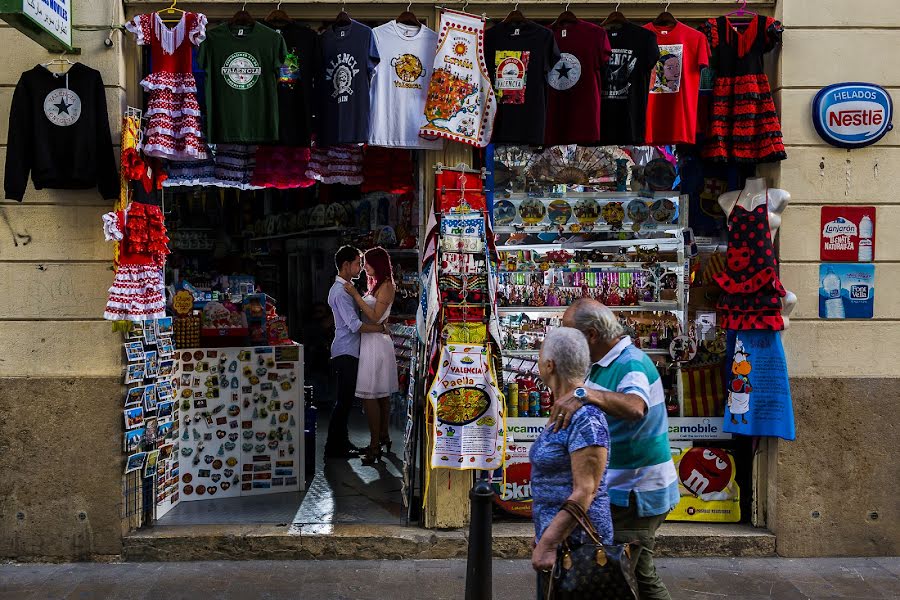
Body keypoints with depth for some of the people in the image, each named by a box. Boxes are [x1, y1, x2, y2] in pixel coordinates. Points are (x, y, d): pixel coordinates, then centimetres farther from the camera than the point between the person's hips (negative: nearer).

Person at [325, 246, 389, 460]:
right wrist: (381, 328, -11)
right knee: (344, 401, -4)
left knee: (346, 400, 15)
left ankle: (342, 442, 23)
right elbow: (355, 325, -23)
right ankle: (334, 447, 4)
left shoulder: (344, 288, 15)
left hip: (349, 352, 10)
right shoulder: (340, 292, -17)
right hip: (345, 353, -10)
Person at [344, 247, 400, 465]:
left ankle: (375, 446, -8)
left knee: (370, 394, -10)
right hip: (372, 341, 10)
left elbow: (374, 317, -19)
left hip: (375, 343, -10)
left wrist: (356, 295, -18)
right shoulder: (376, 285, 17)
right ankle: (383, 437, 25)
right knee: (382, 394, 15)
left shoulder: (386, 286, -12)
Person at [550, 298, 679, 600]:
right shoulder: (607, 363, 9)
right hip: (627, 490, 10)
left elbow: (635, 407, -42)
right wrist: (570, 400, -3)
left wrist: (585, 394, -54)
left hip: (635, 495, -10)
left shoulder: (632, 364, -22)